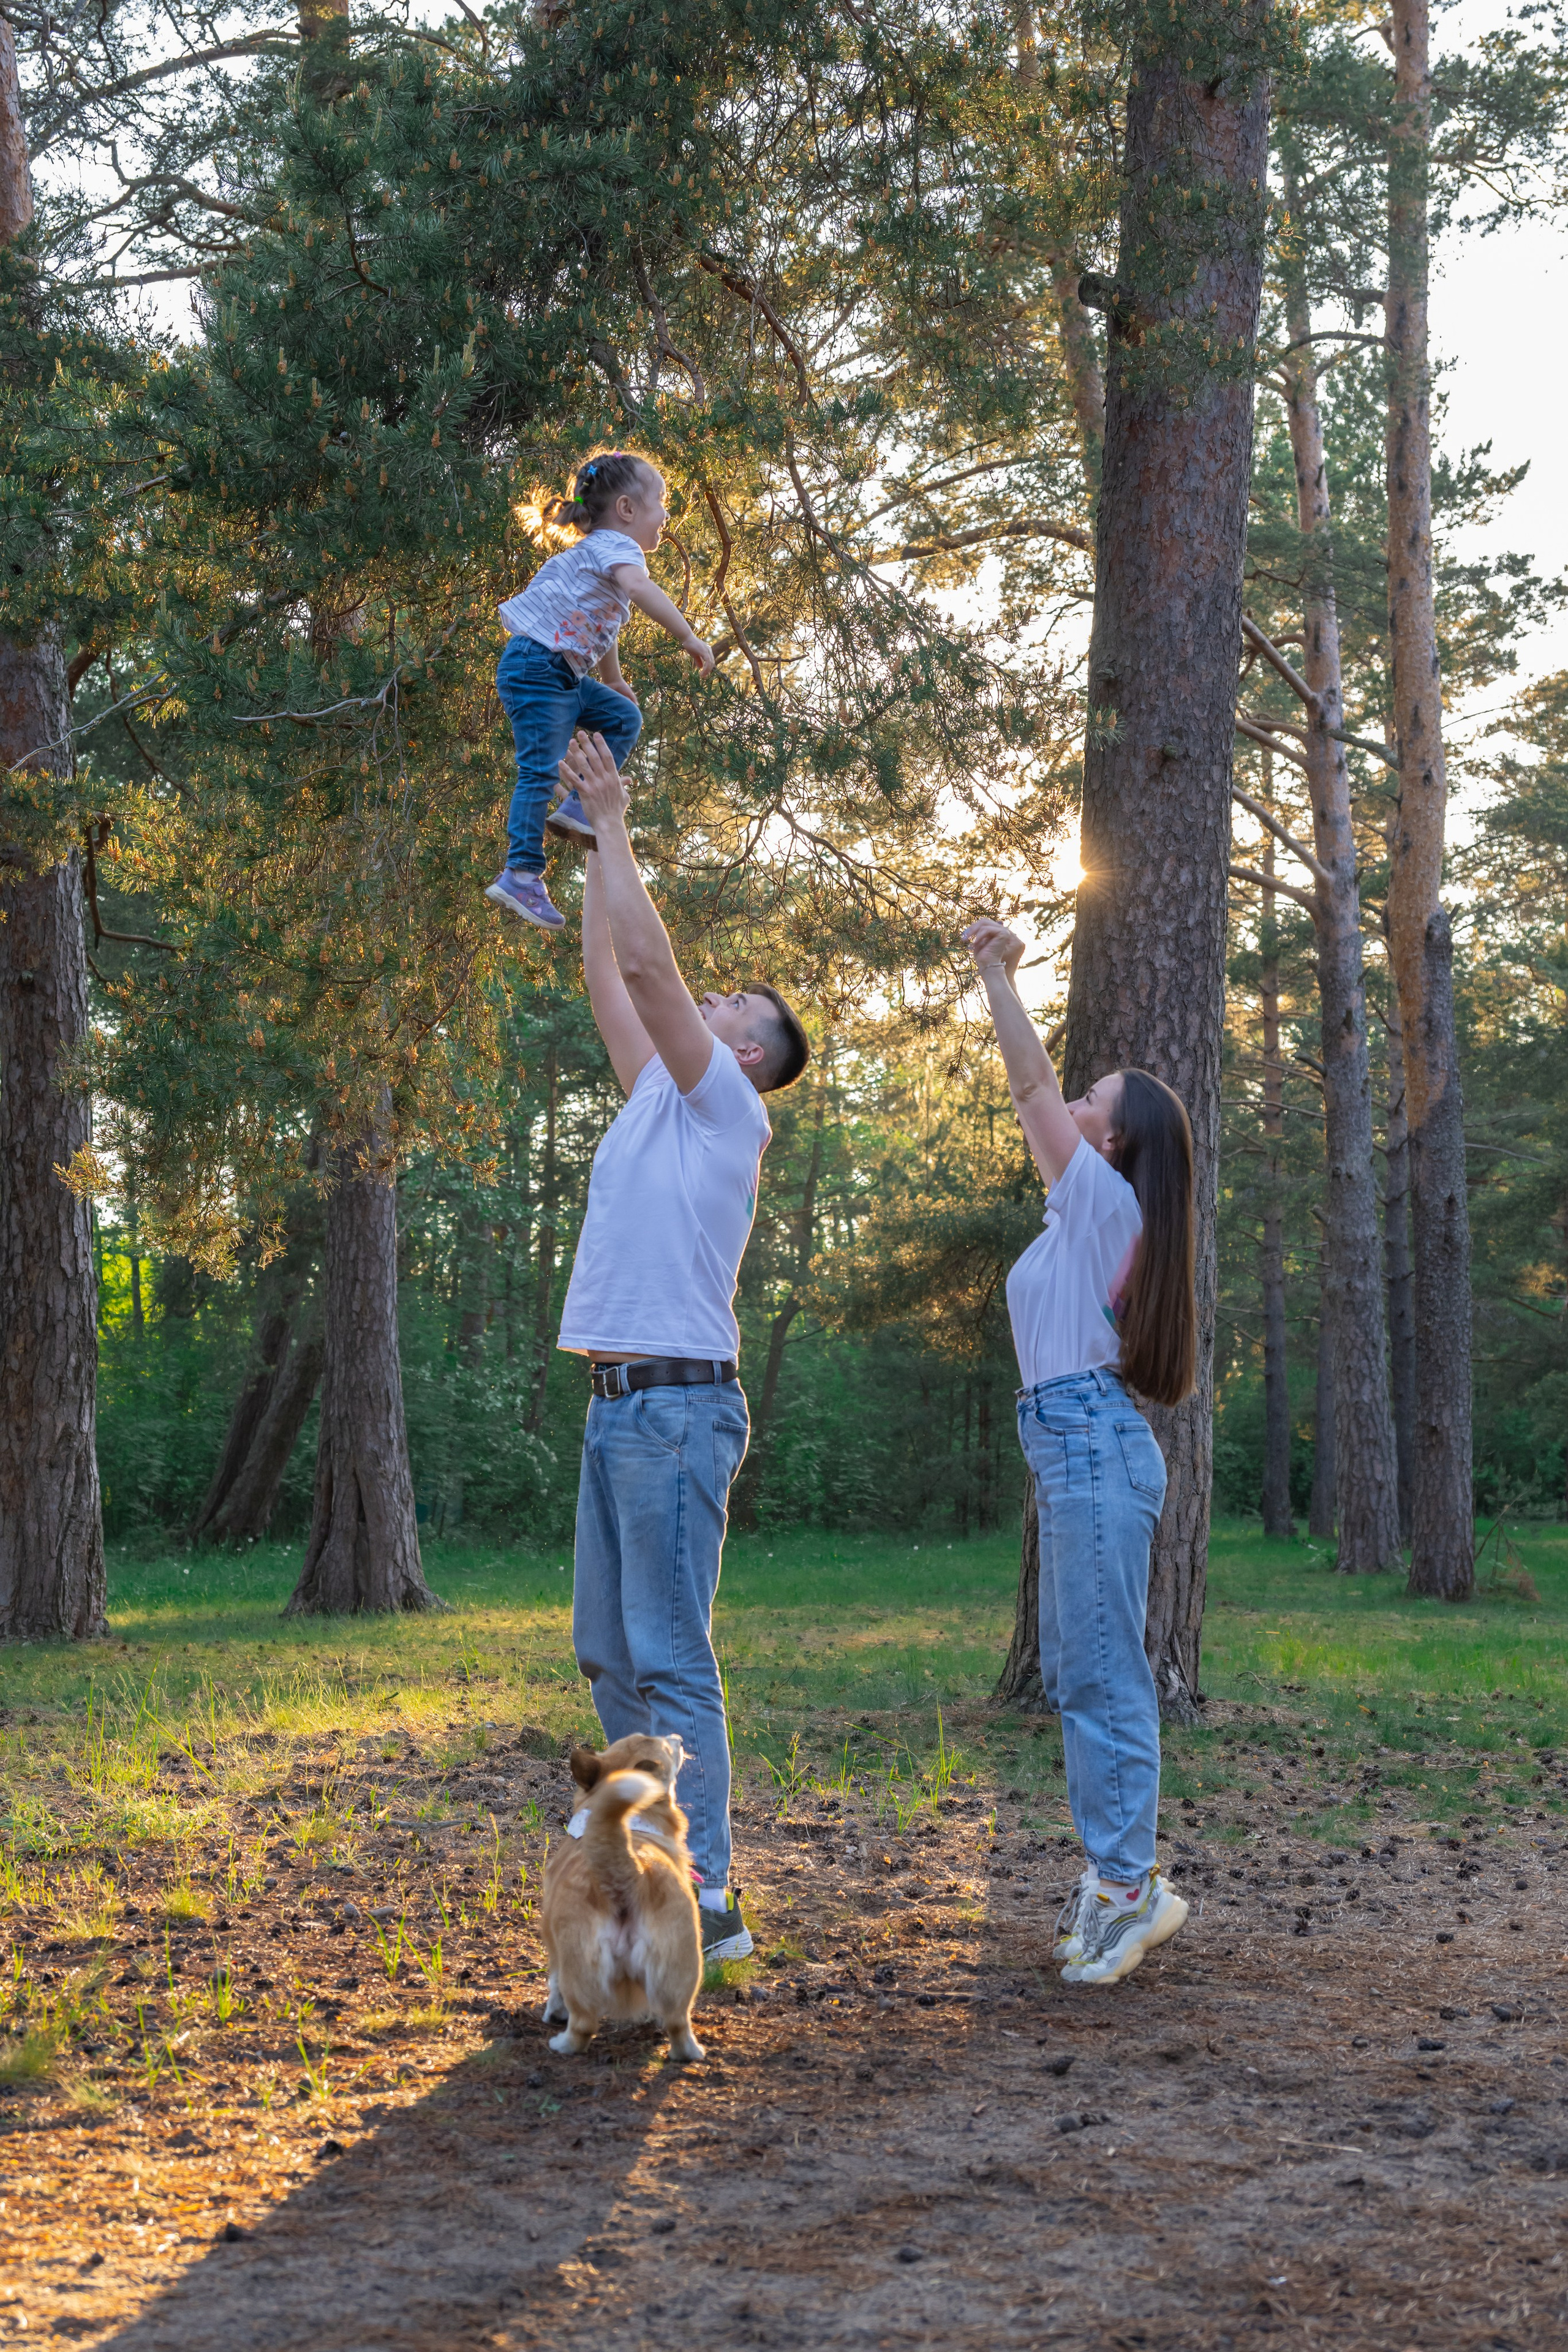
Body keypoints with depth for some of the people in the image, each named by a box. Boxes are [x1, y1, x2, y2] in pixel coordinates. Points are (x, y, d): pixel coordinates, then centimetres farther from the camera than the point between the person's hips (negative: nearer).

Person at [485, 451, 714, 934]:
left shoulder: (601, 552, 24)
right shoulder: (615, 545, -8)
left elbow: (601, 626, 38)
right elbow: (639, 588, -31)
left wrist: (614, 682, 48)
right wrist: (688, 637, -32)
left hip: (564, 674, 10)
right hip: (537, 665, -10)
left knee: (623, 717, 14)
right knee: (541, 771, -13)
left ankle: (581, 807, 6)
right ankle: (521, 876, -16)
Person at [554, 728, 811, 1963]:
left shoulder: (725, 1107, -4)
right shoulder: (656, 1095, 19)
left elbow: (649, 959, -11)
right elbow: (608, 970, 23)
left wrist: (614, 828, -3)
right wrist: (599, 838, 21)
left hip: (677, 1406, -9)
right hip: (619, 1404, 9)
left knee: (670, 1654, -11)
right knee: (611, 1652, 11)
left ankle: (706, 1900, -9)